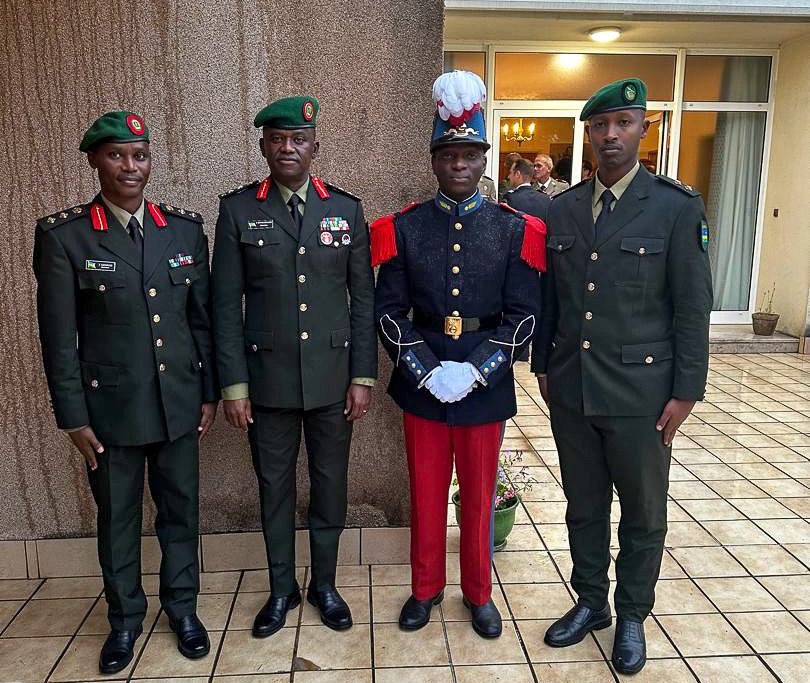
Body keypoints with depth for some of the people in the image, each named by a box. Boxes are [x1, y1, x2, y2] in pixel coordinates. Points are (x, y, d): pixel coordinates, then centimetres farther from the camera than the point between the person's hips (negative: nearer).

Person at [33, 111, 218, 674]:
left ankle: (182, 607, 36)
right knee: (118, 518, 14)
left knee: (180, 510, 14)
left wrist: (210, 391, 6)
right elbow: (58, 336, -5)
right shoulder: (63, 235, -6)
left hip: (180, 404, 2)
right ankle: (125, 617, 36)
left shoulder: (186, 227, 2)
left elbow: (203, 316, 6)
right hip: (111, 407, -2)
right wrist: (73, 417, -6)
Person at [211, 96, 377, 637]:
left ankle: (324, 585, 33)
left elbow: (364, 298, 2)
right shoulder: (237, 210, -1)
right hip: (267, 379, 0)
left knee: (330, 485, 12)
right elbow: (227, 304, -1)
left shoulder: (346, 209, 2)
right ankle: (282, 588, 33)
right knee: (275, 488, 12)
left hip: (333, 378, 1)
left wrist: (363, 377, -2)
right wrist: (234, 385, -5)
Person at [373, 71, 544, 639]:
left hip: (485, 385, 0)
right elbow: (389, 309, -3)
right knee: (426, 493, 14)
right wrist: (426, 370, -14)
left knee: (479, 496, 14)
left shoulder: (514, 229, -3)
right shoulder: (403, 228, -1)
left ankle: (479, 592, 35)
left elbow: (524, 315, -6)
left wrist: (474, 370, -17)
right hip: (422, 383, 1)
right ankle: (427, 587, 36)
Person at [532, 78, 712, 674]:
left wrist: (685, 393, -9)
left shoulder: (677, 208, -7)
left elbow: (693, 309, -7)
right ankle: (591, 603, 37)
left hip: (640, 394, -3)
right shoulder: (562, 209, 5)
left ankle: (632, 616, 34)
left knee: (643, 515, 13)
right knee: (584, 508, 17)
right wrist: (544, 365, 11)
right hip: (571, 393, 4)